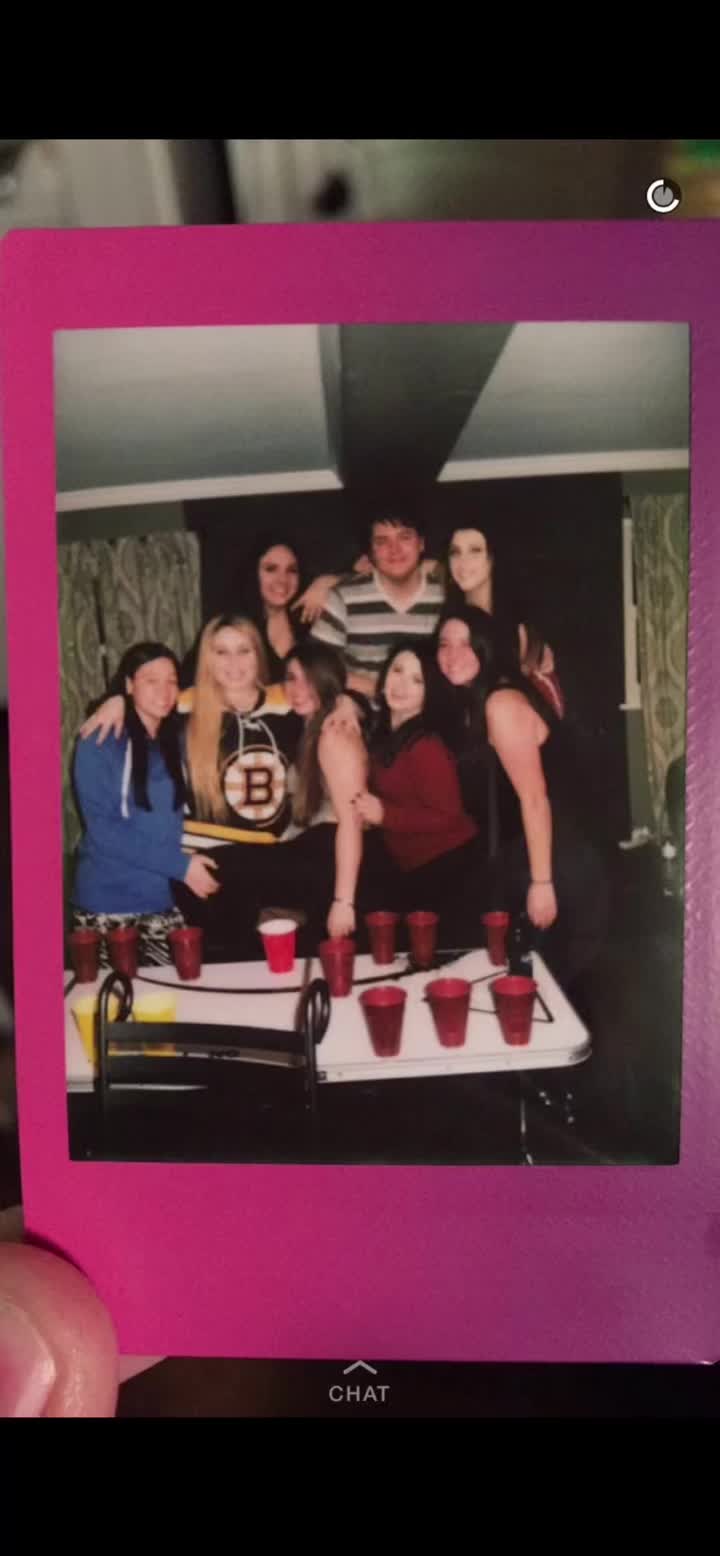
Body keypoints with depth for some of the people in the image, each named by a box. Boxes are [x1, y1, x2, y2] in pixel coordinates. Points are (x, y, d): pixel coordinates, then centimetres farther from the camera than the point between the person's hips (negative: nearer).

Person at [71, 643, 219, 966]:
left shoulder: (175, 742, 9)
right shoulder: (100, 742, -8)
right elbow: (102, 829, -14)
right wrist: (180, 865, -16)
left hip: (165, 901, 4)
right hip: (108, 904, -4)